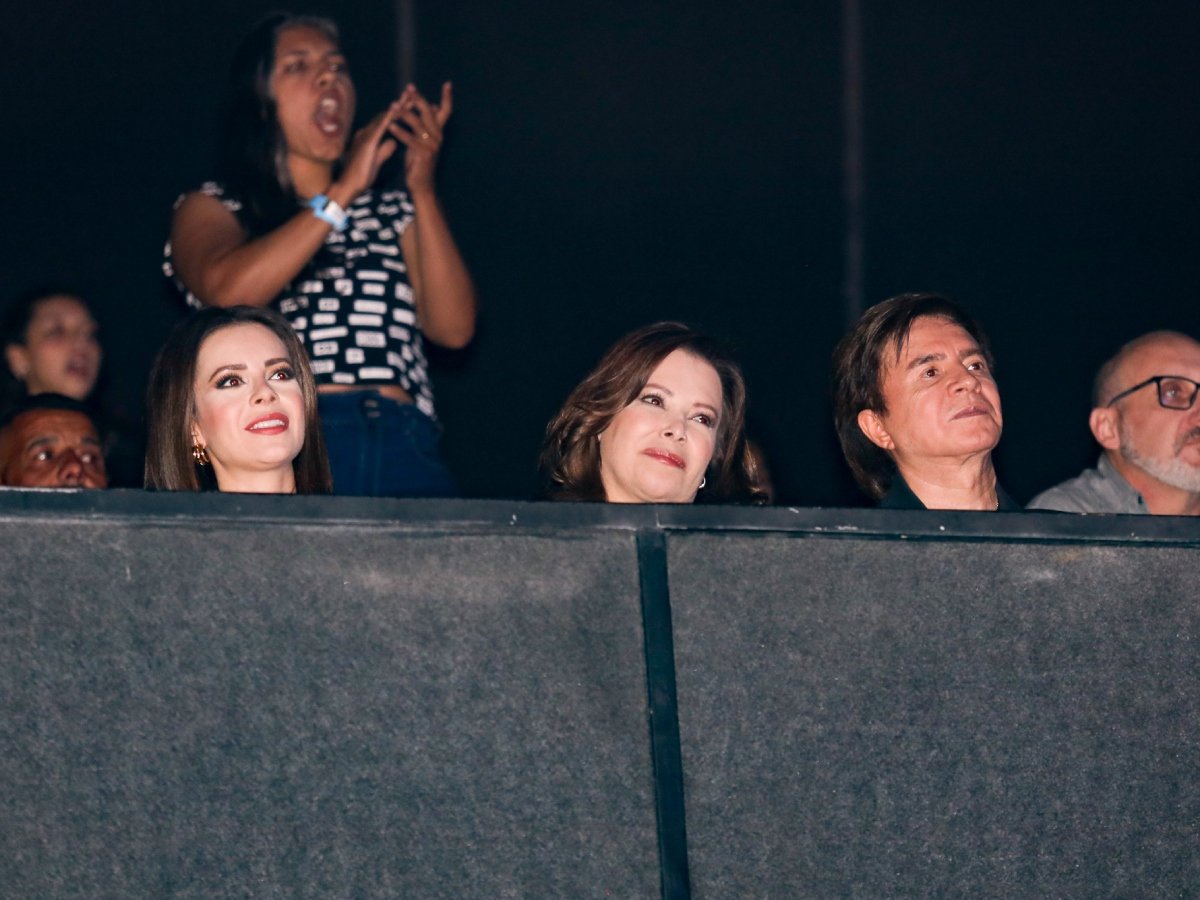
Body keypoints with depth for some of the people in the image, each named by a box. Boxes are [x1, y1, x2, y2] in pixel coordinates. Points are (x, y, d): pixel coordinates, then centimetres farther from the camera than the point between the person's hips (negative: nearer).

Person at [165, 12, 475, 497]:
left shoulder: (392, 212, 24)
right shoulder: (210, 209, 16)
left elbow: (453, 326, 9)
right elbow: (227, 291, -7)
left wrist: (421, 190, 3)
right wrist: (343, 190, -4)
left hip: (407, 457, 3)